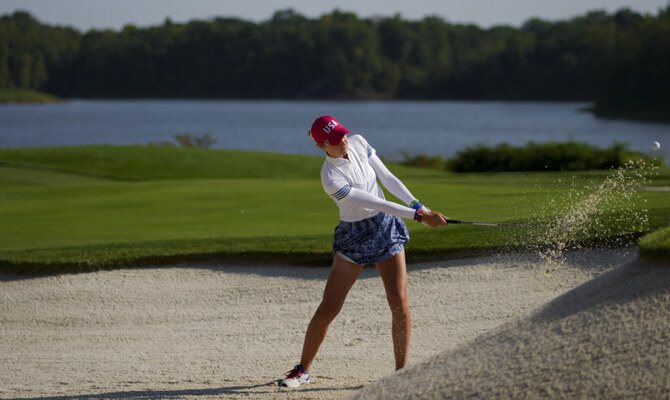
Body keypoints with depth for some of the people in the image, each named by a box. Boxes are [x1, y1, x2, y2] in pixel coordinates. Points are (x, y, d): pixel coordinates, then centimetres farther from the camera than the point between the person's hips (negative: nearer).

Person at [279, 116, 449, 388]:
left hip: (386, 228, 4)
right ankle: (303, 370, 16)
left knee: (398, 301, -7)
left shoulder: (358, 143, -8)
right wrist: (419, 216, -28)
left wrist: (417, 204, -7)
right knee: (328, 309, -2)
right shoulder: (332, 180, -26)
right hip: (353, 237, -4)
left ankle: (401, 370, 3)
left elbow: (386, 177, 1)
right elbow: (375, 203, -28)